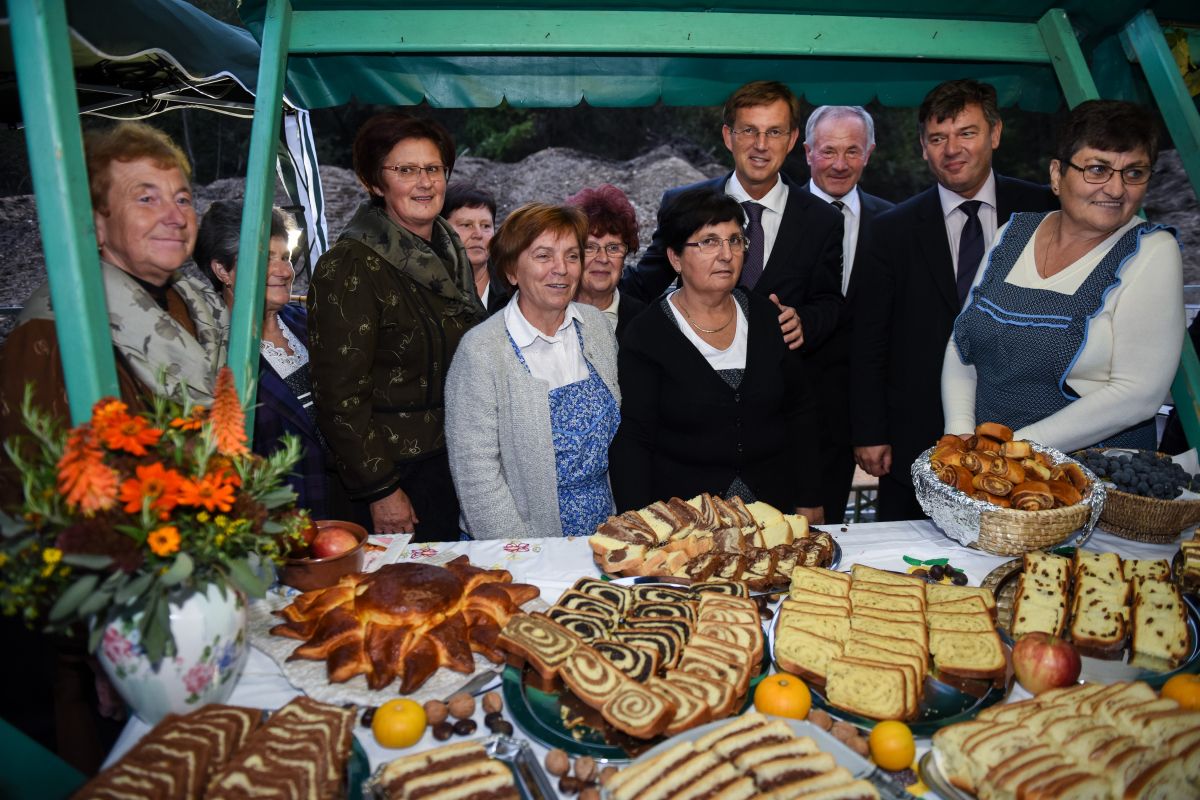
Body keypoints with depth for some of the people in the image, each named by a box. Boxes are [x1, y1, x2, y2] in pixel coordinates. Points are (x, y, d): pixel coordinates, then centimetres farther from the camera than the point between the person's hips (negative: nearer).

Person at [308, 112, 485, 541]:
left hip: (462, 468, 7)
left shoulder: (451, 254, 9)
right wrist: (379, 490, -16)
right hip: (402, 478, -7)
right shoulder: (350, 267, -14)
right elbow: (339, 394, -16)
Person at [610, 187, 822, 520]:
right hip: (682, 515, -3)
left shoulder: (767, 317, 3)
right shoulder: (646, 335, -8)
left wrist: (809, 503, 5)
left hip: (773, 504, 3)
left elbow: (799, 414, 8)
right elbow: (631, 442, -9)